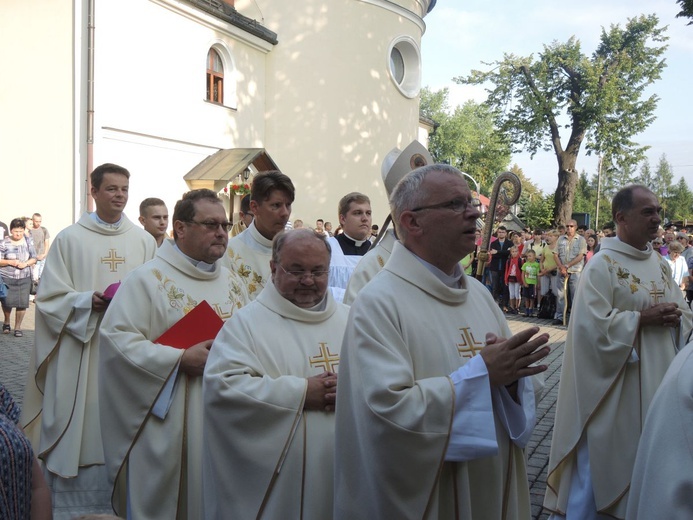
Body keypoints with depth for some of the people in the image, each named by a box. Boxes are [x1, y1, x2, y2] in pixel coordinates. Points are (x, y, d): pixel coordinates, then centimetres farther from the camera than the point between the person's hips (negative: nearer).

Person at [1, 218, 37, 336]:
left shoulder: (28, 241, 3)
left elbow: (34, 258, 6)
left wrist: (25, 263, -12)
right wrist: (10, 262, -19)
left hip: (24, 278, 2)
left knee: (22, 303, -3)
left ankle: (18, 327, 14)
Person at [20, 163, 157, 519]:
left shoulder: (144, 241, 8)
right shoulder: (69, 239, 1)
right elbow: (50, 300, -2)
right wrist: (89, 301, -18)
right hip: (81, 359, -2)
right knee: (79, 434, 2)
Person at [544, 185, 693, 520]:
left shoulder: (660, 264, 10)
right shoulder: (602, 265, -14)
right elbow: (592, 324, -22)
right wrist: (642, 318, -19)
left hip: (656, 383, 7)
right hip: (614, 387, -7)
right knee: (602, 458, 2)